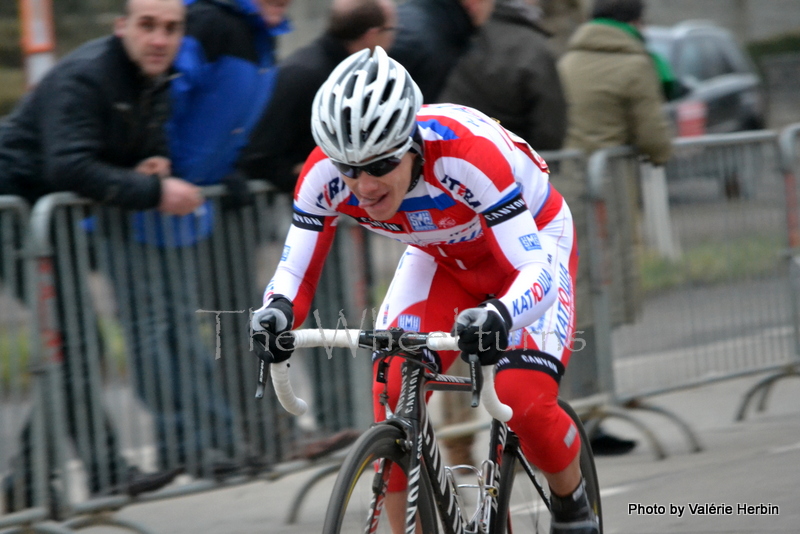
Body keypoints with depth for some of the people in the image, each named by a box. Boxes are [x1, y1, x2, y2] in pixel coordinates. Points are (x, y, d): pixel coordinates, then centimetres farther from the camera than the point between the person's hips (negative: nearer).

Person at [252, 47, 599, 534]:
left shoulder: (468, 156, -41)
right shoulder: (326, 174, -28)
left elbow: (535, 269, -44)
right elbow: (295, 272, -21)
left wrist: (500, 316, -65)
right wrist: (278, 312, -45)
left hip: (529, 243, -4)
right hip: (442, 258, 4)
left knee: (524, 401, -23)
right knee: (393, 393, -18)